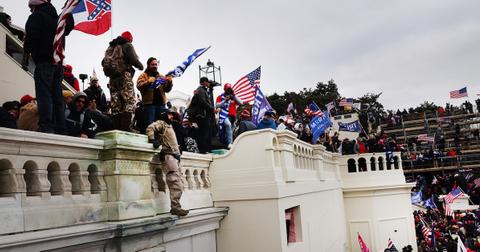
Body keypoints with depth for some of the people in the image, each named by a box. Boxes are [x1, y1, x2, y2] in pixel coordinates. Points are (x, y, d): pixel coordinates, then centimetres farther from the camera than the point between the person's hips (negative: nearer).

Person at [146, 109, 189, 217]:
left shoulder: (169, 126, 31)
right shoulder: (161, 123, 3)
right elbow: (150, 128, -14)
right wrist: (152, 140, -22)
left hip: (174, 156, 9)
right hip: (168, 155, -9)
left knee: (178, 184, 5)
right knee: (176, 182, -18)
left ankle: (175, 207, 8)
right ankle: (175, 207, -20)